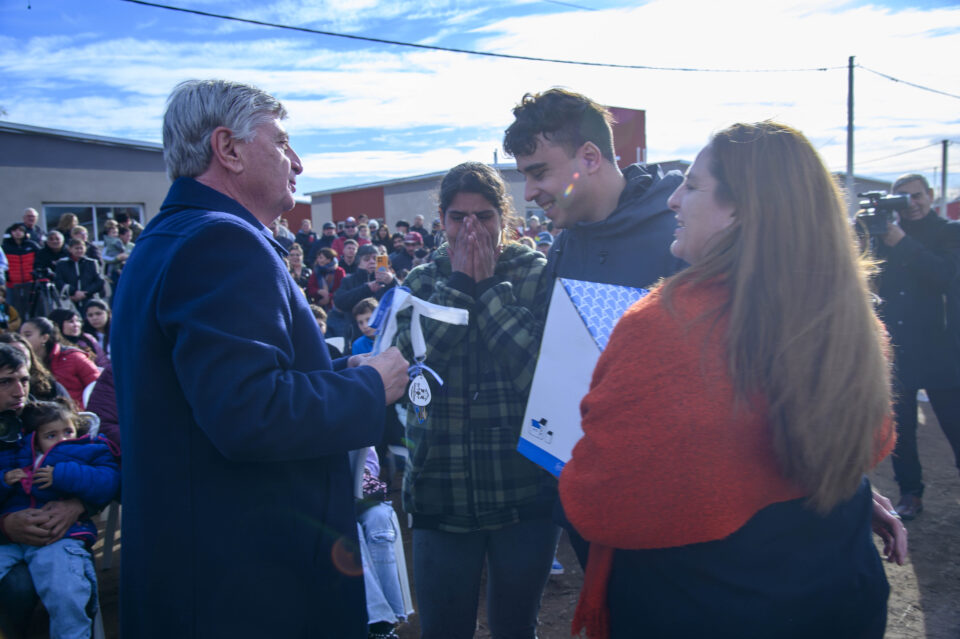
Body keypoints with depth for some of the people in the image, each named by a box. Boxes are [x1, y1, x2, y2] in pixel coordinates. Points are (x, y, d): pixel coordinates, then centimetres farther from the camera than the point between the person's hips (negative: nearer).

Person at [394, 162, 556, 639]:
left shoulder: (536, 274, -2)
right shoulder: (421, 282, 5)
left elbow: (539, 366, -16)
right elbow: (410, 360, -11)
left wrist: (489, 286, -14)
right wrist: (460, 282, -12)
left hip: (525, 489, -1)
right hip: (441, 492, 2)